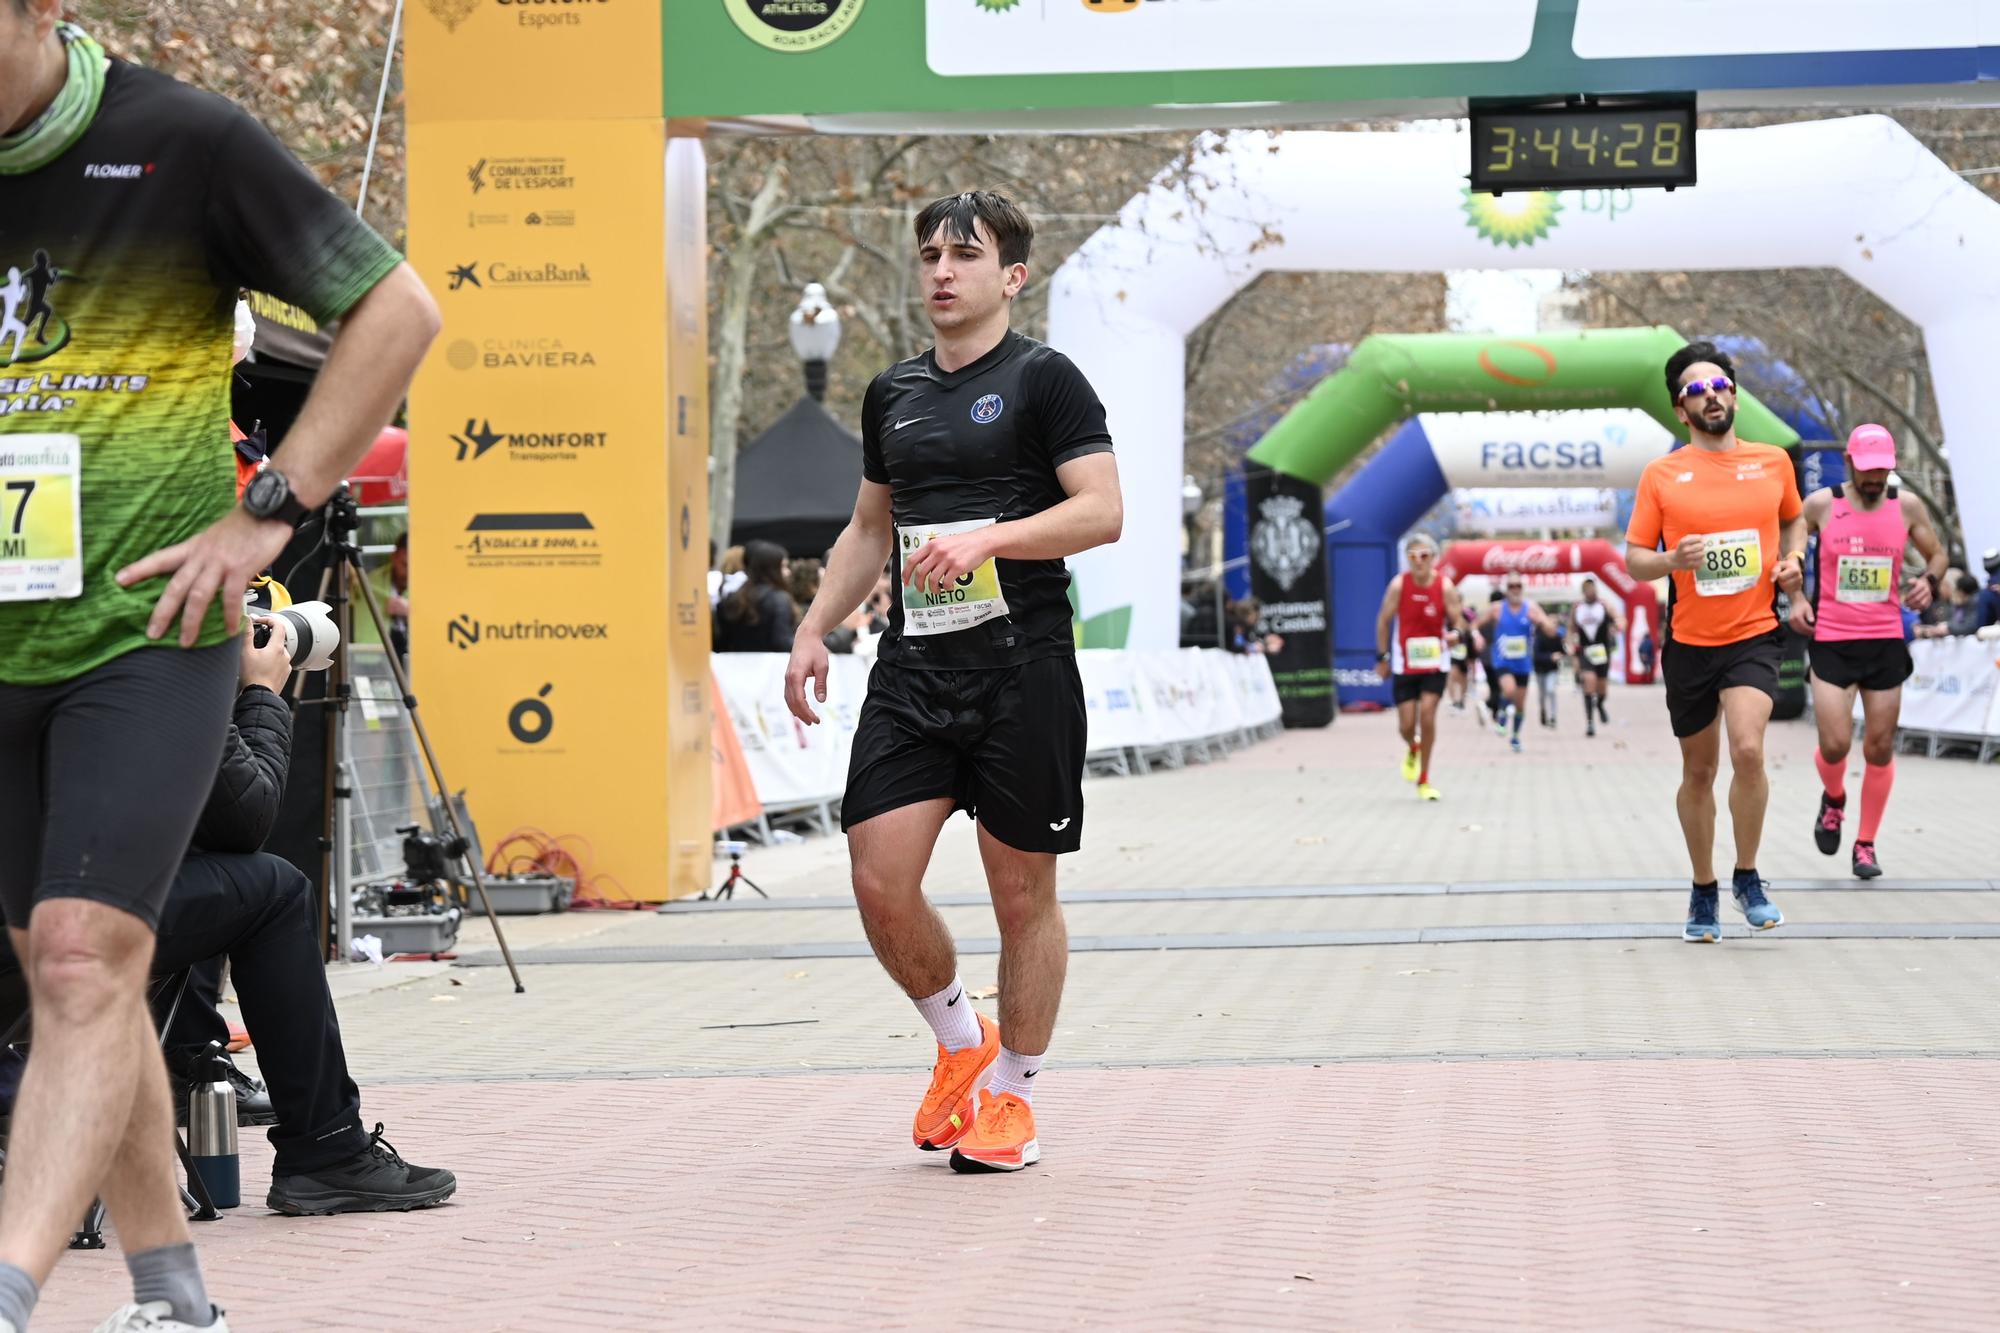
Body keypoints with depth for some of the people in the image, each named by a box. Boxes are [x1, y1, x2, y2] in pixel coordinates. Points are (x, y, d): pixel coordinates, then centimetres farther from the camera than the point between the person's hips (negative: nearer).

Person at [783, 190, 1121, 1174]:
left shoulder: (1043, 379, -3)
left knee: (1022, 892, 2)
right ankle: (960, 1041, 19)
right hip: (912, 668, 5)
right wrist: (814, 630, 16)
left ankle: (1010, 1095, 16)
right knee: (880, 880, -5)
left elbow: (1102, 511, -12)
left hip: (1022, 665, -5)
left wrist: (988, 539, -24)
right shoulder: (892, 393, 16)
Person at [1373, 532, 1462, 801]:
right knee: (1406, 724, 0)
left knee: (1427, 713, -14)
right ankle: (1413, 750, 40)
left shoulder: (1445, 586, -10)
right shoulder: (1399, 585, -10)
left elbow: (1457, 621, -4)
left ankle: (1424, 780, 0)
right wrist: (1382, 657, 0)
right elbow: (1384, 620, 0)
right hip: (1405, 664, 1)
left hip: (1434, 662, -1)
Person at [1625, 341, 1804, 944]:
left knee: (1748, 751, -21)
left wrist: (1793, 558, 4)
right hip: (1689, 641, 1)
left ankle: (1747, 877, -1)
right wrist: (1673, 560, -19)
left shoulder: (1773, 462, 5)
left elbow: (1794, 518, 24)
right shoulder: (1661, 474, -1)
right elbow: (1634, 560, 2)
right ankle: (1704, 891, 27)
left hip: (1754, 633, 0)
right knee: (1698, 771, 9)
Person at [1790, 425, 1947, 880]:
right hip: (1831, 641, -2)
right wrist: (1795, 597, -6)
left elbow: (1938, 554, 13)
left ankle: (1866, 844, 17)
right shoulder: (1820, 504, -3)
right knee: (1834, 745, -9)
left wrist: (1929, 580, -9)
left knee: (1880, 748, 3)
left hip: (1886, 642, 2)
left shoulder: (1907, 507, 1)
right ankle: (1833, 799, 26)